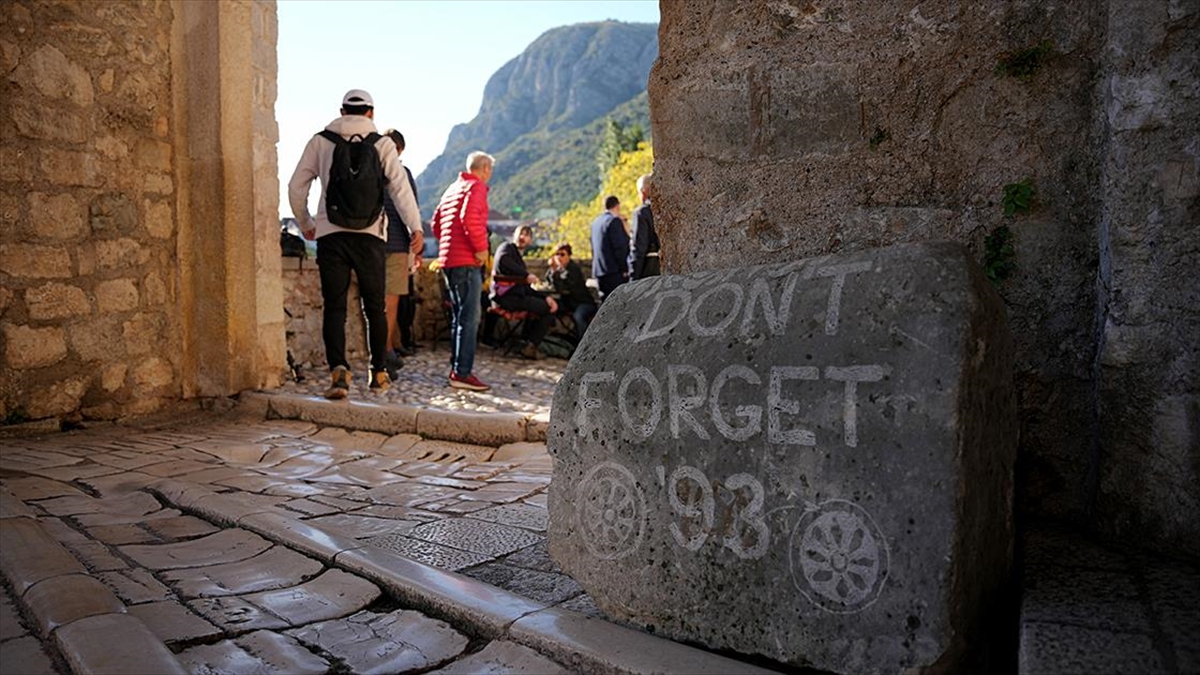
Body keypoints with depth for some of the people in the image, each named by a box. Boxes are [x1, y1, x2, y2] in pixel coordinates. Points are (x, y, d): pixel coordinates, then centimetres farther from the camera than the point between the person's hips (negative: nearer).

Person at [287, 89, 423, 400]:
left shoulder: (320, 141, 8)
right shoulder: (382, 144, 5)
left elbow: (296, 187, 9)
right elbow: (400, 186, -7)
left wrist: (305, 225, 22)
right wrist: (415, 227, -10)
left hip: (330, 235, 0)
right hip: (370, 235, 0)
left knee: (334, 307, 2)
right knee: (374, 307, 11)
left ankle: (338, 369, -15)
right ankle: (379, 373, 18)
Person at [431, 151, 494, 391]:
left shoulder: (453, 188, 21)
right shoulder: (476, 186, -6)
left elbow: (436, 221, 23)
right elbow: (469, 217, -22)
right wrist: (481, 247, -16)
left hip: (447, 260, 10)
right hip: (466, 261, -10)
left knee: (459, 316, 15)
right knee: (470, 316, -10)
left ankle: (457, 369, 19)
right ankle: (462, 373, -13)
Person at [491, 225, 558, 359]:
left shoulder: (519, 258, 28)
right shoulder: (507, 247, 5)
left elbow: (526, 288, 18)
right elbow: (502, 260, -23)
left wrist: (545, 297, 4)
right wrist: (526, 274, -22)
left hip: (517, 295, 9)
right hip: (507, 296, -9)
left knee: (550, 306, 14)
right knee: (550, 309, -8)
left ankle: (528, 343, 8)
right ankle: (530, 346, -2)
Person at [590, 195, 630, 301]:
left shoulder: (595, 222, 15)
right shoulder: (614, 221, -10)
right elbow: (620, 247, -14)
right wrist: (624, 269, -9)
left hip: (599, 271, 8)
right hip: (615, 272, -8)